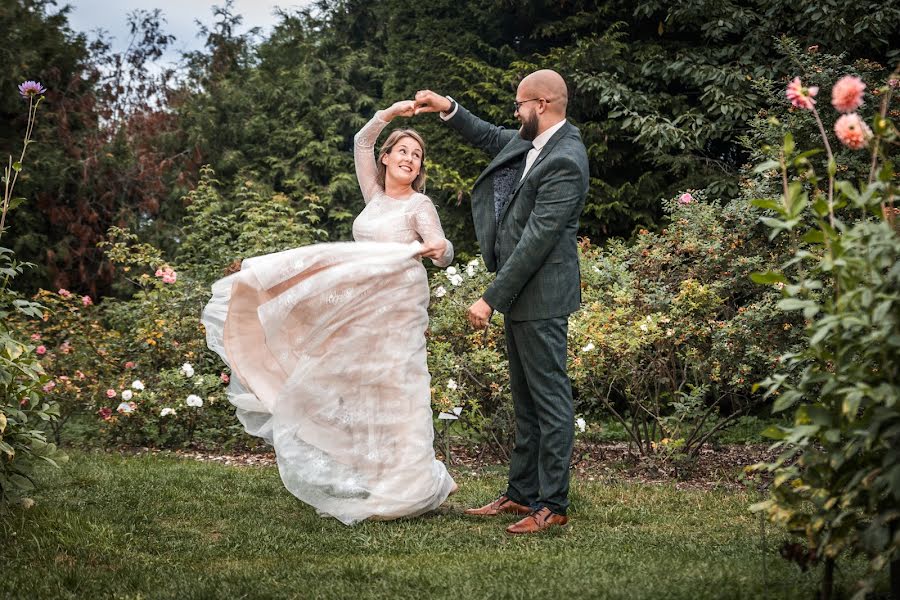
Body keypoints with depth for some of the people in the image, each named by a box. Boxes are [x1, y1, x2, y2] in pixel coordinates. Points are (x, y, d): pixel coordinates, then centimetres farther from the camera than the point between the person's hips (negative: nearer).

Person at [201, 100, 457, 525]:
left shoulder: (419, 205, -4)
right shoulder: (375, 196, 12)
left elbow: (443, 255, -14)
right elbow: (361, 143, 14)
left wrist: (436, 248, -36)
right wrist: (390, 114, 2)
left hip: (396, 310, -6)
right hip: (358, 310, 6)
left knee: (390, 395, -5)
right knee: (354, 393, 7)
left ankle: (411, 487, 3)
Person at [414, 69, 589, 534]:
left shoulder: (565, 162, -21)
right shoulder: (532, 141, 8)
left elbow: (536, 239, -24)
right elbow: (490, 138, 31)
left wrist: (491, 299, -22)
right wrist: (448, 109, 17)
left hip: (540, 296, -10)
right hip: (519, 291, 10)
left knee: (549, 398, -3)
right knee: (525, 398, 16)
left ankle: (552, 505, 4)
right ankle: (522, 493, 25)